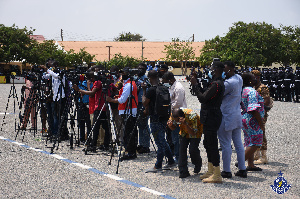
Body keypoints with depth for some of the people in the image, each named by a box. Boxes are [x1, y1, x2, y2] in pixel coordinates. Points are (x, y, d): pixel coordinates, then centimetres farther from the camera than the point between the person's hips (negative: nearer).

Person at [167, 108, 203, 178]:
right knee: (182, 148, -12)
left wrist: (185, 124, -54)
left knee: (193, 149, -16)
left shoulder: (192, 116, -39)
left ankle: (198, 164, 17)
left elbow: (193, 133, -39)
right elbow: (173, 127, -6)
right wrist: (170, 125, -31)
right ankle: (183, 172, -6)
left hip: (196, 131, -4)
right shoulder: (174, 115, -23)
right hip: (184, 131, 4)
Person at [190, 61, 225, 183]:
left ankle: (217, 175, -2)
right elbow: (206, 96, 16)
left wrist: (195, 85, -12)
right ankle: (211, 171, 28)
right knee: (207, 143, 18)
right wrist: (197, 85, 10)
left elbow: (203, 98, -21)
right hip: (209, 117, 11)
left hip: (211, 117, -11)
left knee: (212, 145, -7)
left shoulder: (216, 84, -19)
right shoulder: (217, 82, 14)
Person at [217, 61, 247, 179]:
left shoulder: (229, 83, -20)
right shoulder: (239, 78, 8)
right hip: (237, 116, 9)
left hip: (226, 118, -9)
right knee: (238, 143, 12)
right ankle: (242, 170, 15)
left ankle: (227, 171, 5)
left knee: (226, 145, -1)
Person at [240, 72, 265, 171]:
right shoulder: (252, 92, -18)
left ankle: (250, 165, 17)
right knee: (255, 143, -5)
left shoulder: (243, 90, 12)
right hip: (253, 121, -10)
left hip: (245, 118, 10)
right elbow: (254, 110, -23)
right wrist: (261, 124, -18)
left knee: (250, 143, 14)